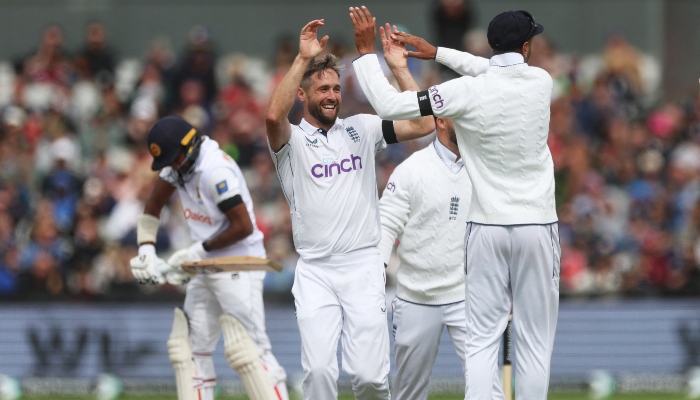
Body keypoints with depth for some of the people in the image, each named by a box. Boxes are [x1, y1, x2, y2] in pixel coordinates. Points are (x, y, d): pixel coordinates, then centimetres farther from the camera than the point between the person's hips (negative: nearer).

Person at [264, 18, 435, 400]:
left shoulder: (361, 129, 12)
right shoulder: (292, 140, 3)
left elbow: (423, 125, 5)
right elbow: (273, 115, -22)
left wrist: (398, 68, 1)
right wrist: (303, 59, -23)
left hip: (363, 266, 1)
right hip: (315, 271, -1)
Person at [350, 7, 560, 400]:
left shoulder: (468, 92, -10)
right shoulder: (541, 82, -2)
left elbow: (388, 104, -10)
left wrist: (366, 50, 1)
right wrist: (437, 52, 22)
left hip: (487, 229, -1)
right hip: (537, 226, 1)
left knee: (482, 339, 3)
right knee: (534, 342, 3)